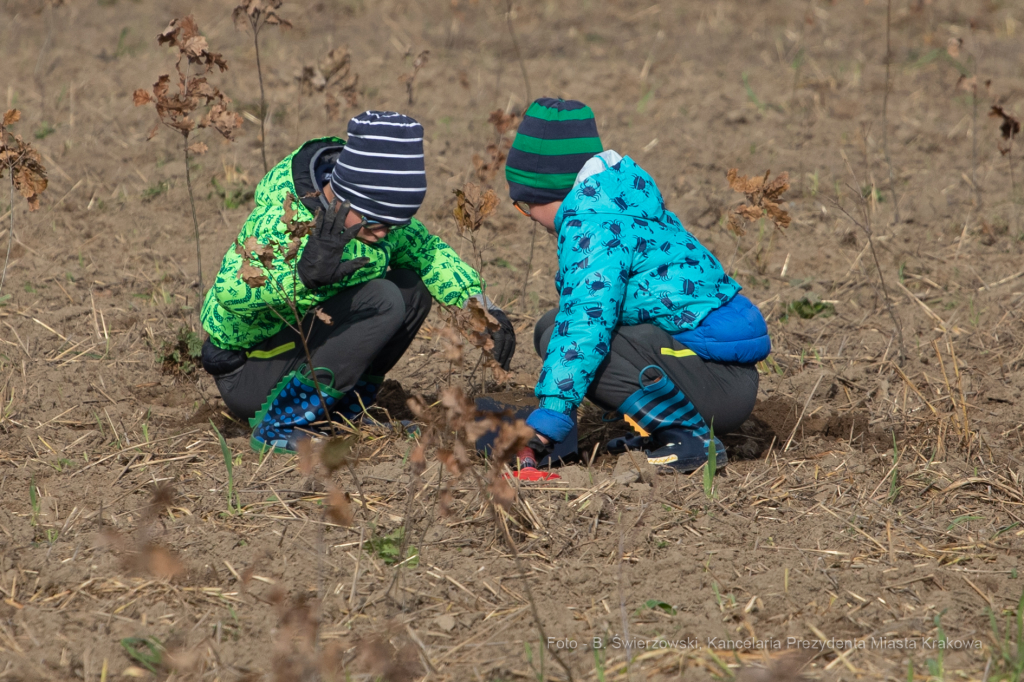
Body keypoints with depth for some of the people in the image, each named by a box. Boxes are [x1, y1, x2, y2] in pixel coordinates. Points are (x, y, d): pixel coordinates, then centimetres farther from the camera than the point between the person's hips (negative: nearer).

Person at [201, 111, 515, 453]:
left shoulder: (370, 213, -6)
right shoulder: (281, 222, -29)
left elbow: (427, 251, 10)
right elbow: (230, 290, -42)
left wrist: (480, 306, -3)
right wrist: (304, 275, -56)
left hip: (308, 345, 9)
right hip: (248, 379, -9)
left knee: (412, 288, -1)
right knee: (382, 302, -25)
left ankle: (341, 414, 5)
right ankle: (280, 425, -21)